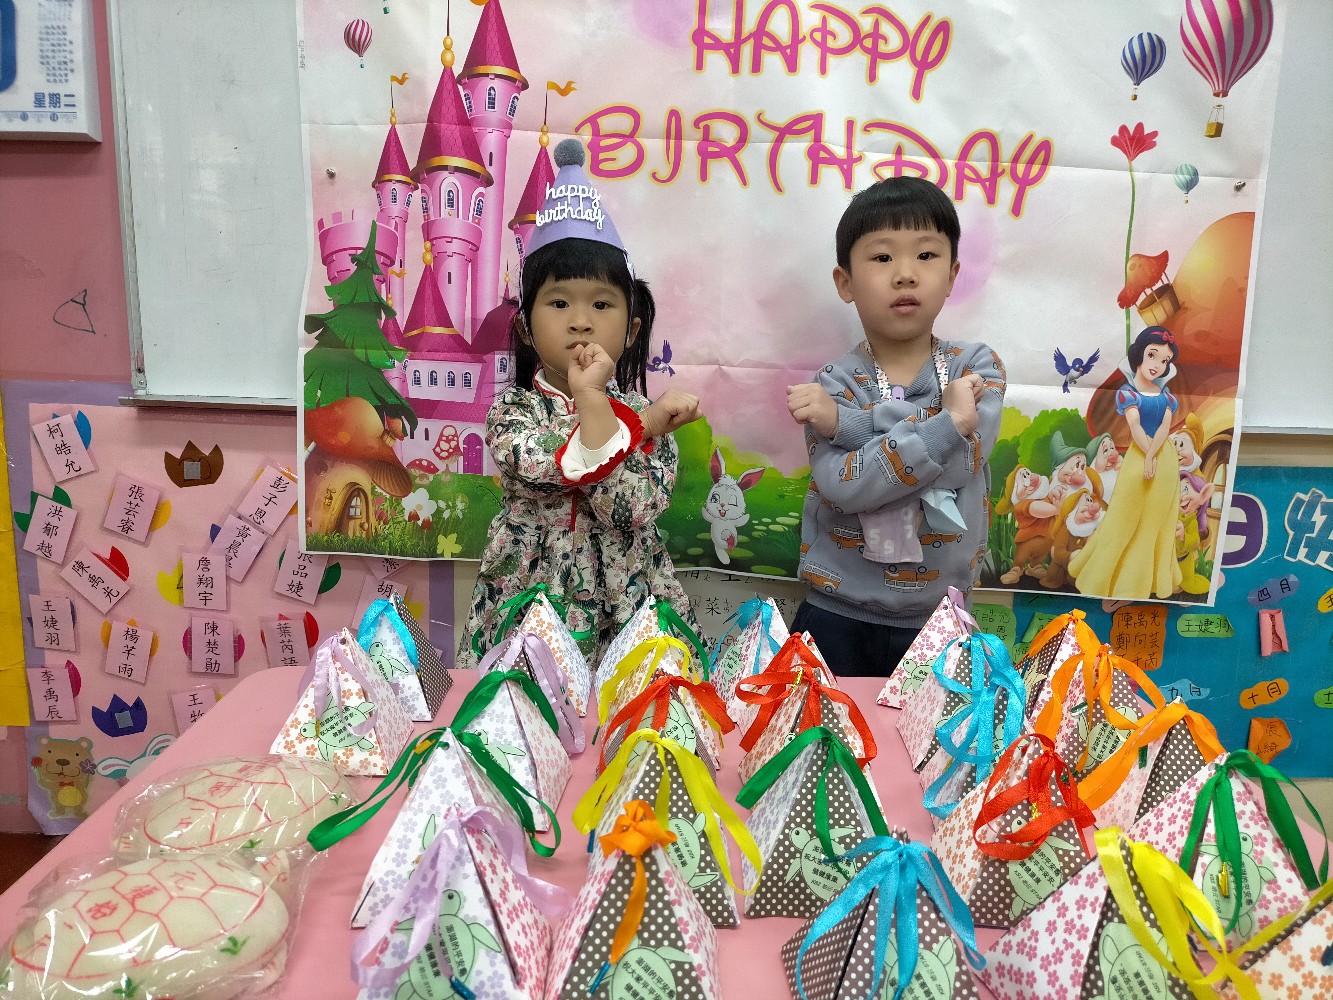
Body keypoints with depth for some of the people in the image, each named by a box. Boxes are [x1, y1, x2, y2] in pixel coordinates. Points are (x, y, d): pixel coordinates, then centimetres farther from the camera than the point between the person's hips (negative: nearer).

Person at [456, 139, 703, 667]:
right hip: (527, 610, 0)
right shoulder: (511, 412, 0)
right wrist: (643, 421, -18)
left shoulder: (645, 414, 0)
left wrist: (592, 397, -19)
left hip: (625, 610, 1)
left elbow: (634, 510, -16)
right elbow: (541, 464, -22)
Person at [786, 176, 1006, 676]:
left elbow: (964, 459, -21)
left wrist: (847, 422, -23)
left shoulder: (977, 367, -2)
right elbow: (842, 486, -23)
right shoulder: (833, 382, -6)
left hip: (939, 621, 1)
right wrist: (946, 423, -28)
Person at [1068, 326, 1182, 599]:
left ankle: (1154, 576, 26)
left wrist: (1153, 456, -20)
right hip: (1138, 457, -4)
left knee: (1158, 522, 12)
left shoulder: (1165, 393, 8)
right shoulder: (1127, 392, -4)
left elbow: (1165, 426, -5)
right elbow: (1135, 428, -14)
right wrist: (1148, 457, -22)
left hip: (1166, 458, 4)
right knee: (1126, 521, 2)